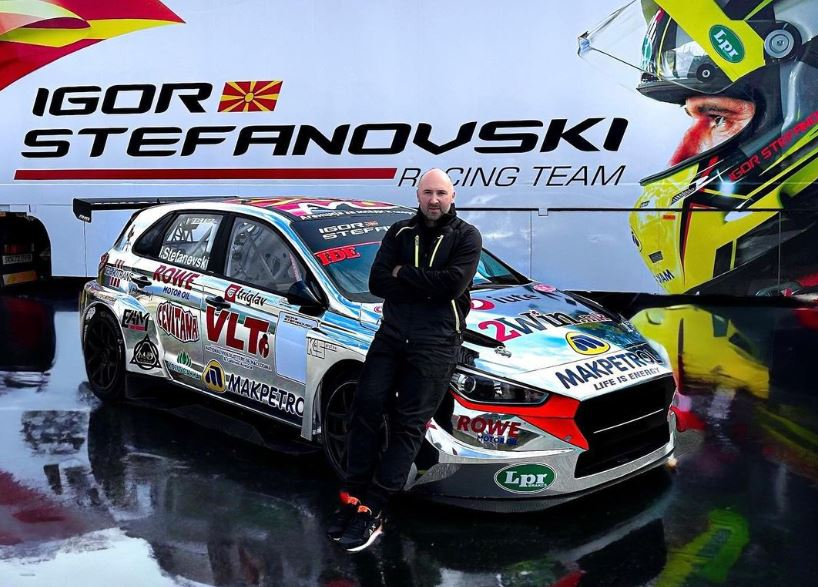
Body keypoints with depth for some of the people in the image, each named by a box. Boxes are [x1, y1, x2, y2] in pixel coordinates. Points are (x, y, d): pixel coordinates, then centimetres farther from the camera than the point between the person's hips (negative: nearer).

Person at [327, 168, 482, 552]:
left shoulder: (466, 237, 4)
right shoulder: (399, 233, 13)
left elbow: (454, 282, -14)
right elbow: (377, 283, 1)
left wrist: (404, 275, -6)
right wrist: (429, 286, -8)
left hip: (436, 342, -4)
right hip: (392, 333, 4)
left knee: (408, 425, -5)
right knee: (366, 407, -5)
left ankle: (371, 511, -3)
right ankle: (352, 496, 4)